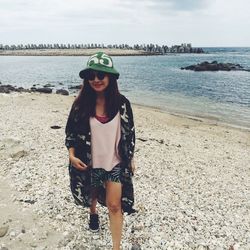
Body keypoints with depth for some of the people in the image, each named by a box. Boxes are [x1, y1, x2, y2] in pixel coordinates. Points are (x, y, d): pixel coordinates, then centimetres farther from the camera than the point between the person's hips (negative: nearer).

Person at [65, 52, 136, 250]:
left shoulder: (121, 103, -11)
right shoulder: (81, 104, -12)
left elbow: (129, 133, -1)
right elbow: (71, 132, -2)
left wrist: (131, 159, 4)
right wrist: (72, 156, -15)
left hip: (115, 163, -1)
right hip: (89, 163, 2)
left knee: (114, 205, 0)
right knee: (92, 194, 26)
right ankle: (93, 213, 60)